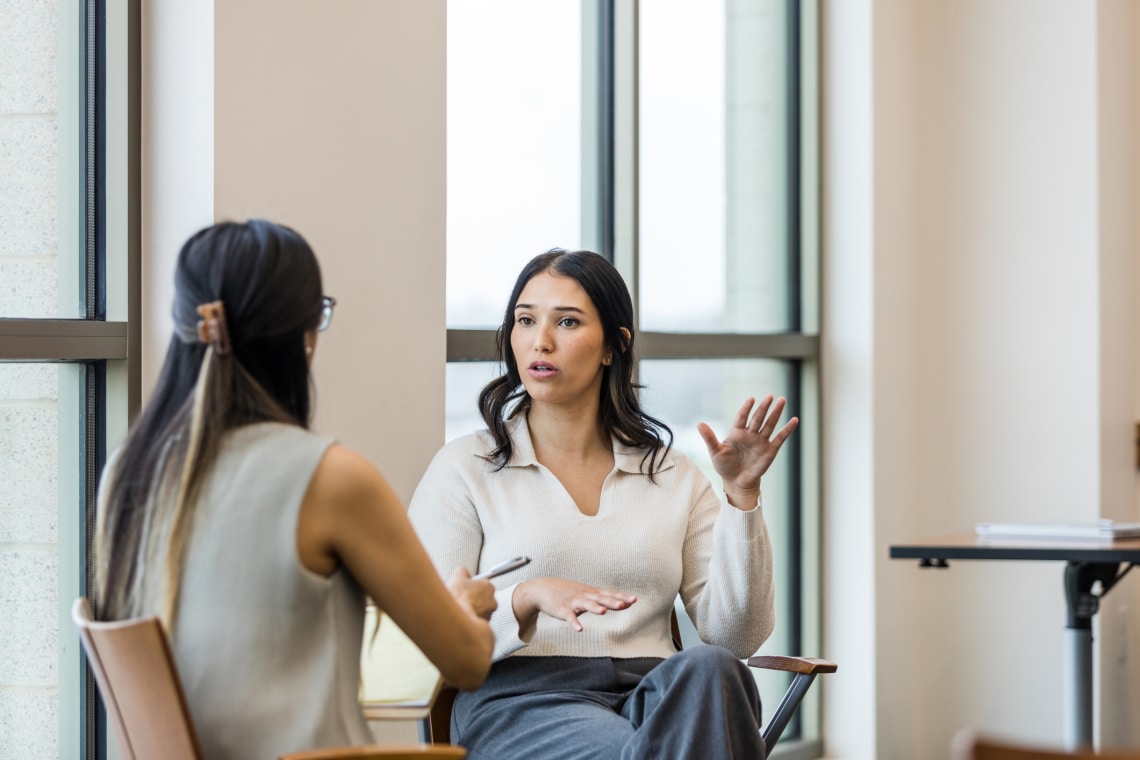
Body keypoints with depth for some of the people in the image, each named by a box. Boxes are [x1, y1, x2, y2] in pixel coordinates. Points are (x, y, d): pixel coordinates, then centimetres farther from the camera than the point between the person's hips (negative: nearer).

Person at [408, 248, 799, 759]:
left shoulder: (672, 474, 17)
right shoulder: (465, 468, 11)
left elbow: (735, 635, 7)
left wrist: (741, 495, -2)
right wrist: (529, 597, -17)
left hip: (656, 697, 4)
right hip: (520, 703, -4)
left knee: (707, 668, -34)